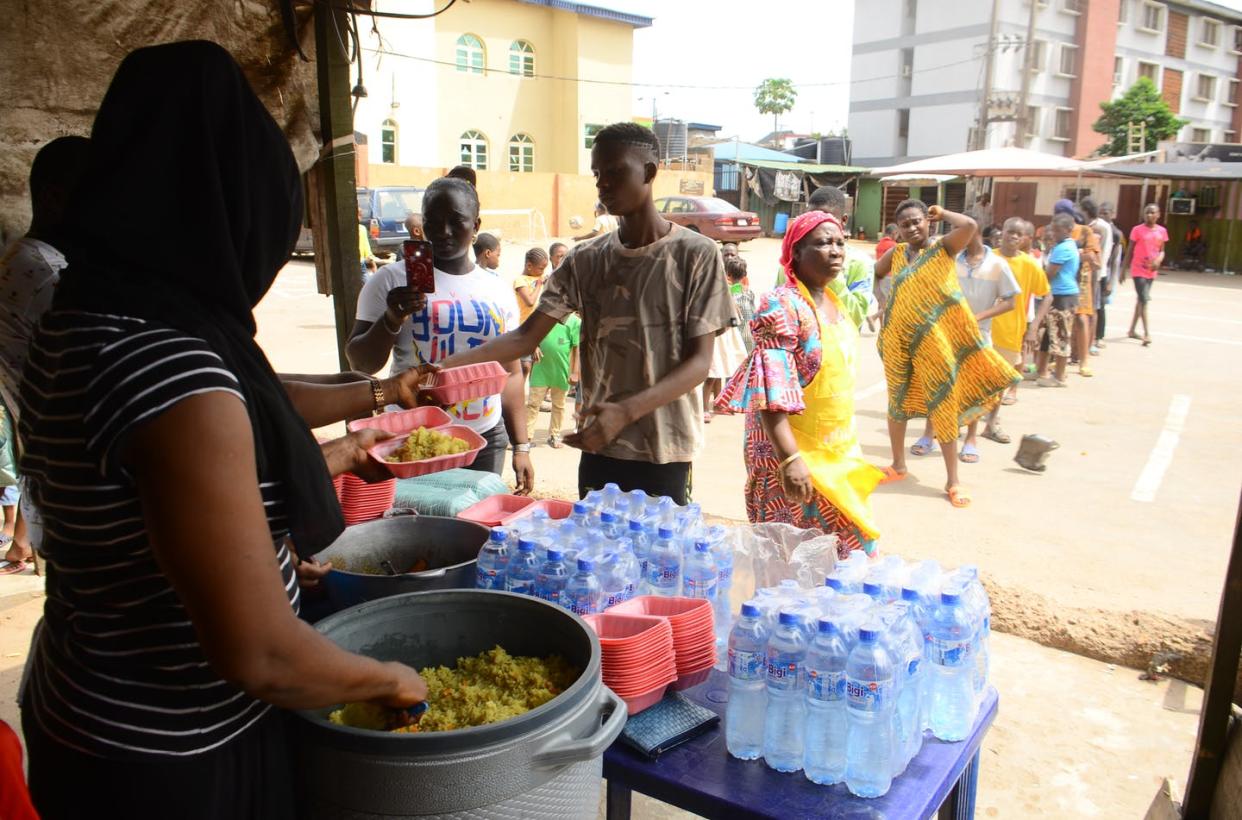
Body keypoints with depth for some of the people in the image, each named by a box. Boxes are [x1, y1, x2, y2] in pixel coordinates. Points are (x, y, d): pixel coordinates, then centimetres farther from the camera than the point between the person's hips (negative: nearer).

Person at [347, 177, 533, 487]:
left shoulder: (498, 290, 9)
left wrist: (521, 447, 10)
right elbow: (360, 364, -2)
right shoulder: (392, 280, -2)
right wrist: (392, 320, -20)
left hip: (487, 440, 3)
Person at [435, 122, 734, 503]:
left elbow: (699, 360, -10)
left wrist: (627, 411, -25)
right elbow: (526, 337, 1)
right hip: (597, 447, 4)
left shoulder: (696, 254, -6)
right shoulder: (586, 259, 5)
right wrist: (443, 365, -13)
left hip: (664, 451, -4)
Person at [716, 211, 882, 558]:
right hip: (796, 454, -8)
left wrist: (848, 448, 21)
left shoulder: (835, 302, 9)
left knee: (848, 546, 16)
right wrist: (790, 459, -32)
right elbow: (771, 392, -25)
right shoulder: (782, 306, -17)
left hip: (839, 451, 9)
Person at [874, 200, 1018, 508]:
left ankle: (953, 480, 9)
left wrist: (941, 213, -7)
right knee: (897, 401, 14)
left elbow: (969, 225, -24)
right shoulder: (896, 253, 5)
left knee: (942, 404, 1)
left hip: (936, 339, -4)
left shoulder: (943, 248, -5)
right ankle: (898, 465, 32)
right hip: (900, 340, 4)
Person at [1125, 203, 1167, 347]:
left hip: (1151, 271, 5)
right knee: (1144, 300, -12)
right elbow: (1129, 251, -2)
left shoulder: (1162, 231, 5)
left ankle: (1132, 330, 24)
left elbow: (1161, 250, 11)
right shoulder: (1137, 230, -6)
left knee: (1141, 299, 13)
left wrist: (1159, 260, -11)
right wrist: (1123, 270, -2)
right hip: (1138, 270, -5)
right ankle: (1147, 333, -15)